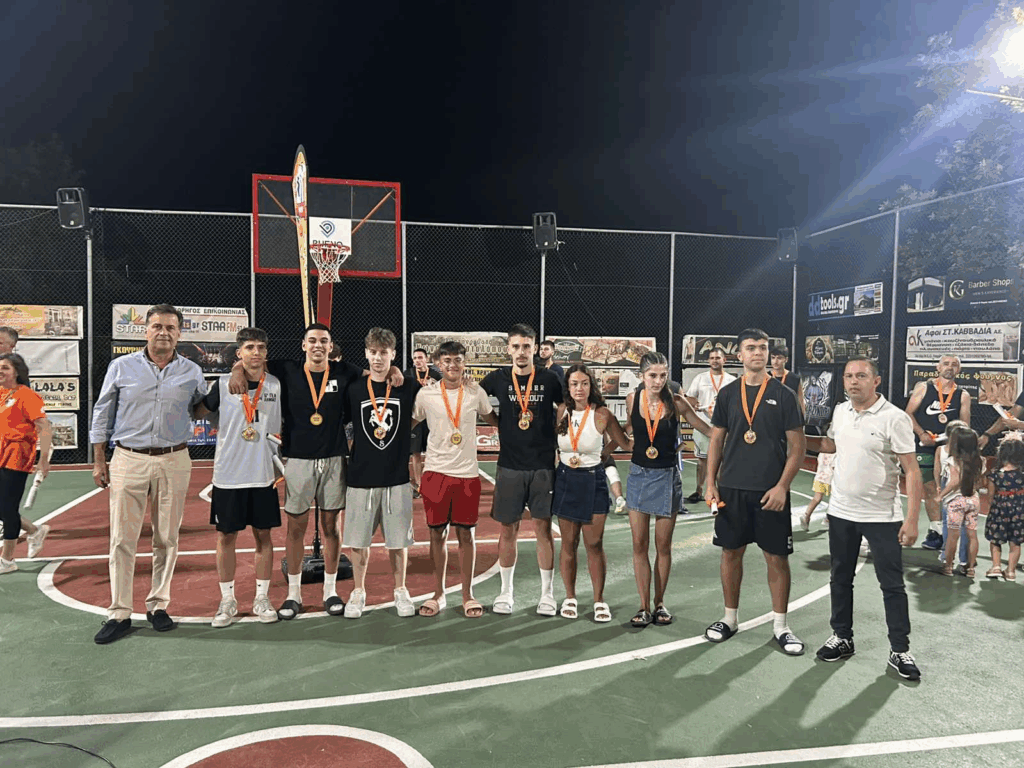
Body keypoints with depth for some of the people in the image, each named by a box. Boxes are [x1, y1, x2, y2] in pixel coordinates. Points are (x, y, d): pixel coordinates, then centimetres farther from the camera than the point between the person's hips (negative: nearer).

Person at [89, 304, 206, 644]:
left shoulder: (192, 372, 5)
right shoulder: (121, 367, 3)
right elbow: (102, 413, 8)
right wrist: (98, 461, 6)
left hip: (174, 462, 1)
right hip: (129, 460, 0)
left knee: (167, 539, 7)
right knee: (122, 540, 0)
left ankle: (158, 606, 20)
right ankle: (119, 614, 11)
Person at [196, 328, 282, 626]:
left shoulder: (276, 384, 3)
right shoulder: (223, 384, -2)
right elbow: (198, 412, 10)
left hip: (263, 475, 1)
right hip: (228, 475, -1)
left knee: (263, 535, 8)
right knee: (226, 537, 6)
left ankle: (262, 599, 21)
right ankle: (227, 602, 20)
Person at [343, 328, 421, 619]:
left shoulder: (408, 387, -1)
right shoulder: (354, 390, 2)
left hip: (397, 476, 0)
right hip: (361, 476, 1)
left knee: (398, 539, 7)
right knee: (358, 539, 8)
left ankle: (400, 590, 25)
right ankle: (358, 592, 25)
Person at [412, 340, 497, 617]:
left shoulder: (476, 393, 2)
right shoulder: (426, 394, 0)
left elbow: (494, 421, 16)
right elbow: (409, 425, 9)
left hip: (467, 473, 0)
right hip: (436, 472, 0)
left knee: (466, 533, 6)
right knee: (437, 534, 7)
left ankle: (467, 595, 20)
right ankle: (438, 594, 22)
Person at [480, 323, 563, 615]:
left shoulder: (549, 379, 1)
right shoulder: (498, 378, 2)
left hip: (543, 466, -1)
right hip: (509, 467, 1)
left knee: (543, 528, 3)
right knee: (507, 529, 7)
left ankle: (547, 594, 15)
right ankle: (506, 592, 22)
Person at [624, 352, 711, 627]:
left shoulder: (676, 403, -9)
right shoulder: (633, 399, -3)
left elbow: (707, 429, 4)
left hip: (667, 477, -1)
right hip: (638, 474, 2)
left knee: (663, 545, 7)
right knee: (639, 544, 3)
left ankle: (659, 603, 24)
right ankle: (644, 607, 13)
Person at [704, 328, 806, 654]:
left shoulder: (783, 394, -2)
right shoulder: (728, 393, 5)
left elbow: (797, 445, -2)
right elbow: (717, 441, 9)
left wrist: (782, 486, -11)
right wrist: (710, 484, 2)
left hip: (770, 491, -2)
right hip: (732, 489, 2)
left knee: (777, 556, 4)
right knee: (731, 551, 10)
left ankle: (781, 626, 19)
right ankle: (730, 618, 25)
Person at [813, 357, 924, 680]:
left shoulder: (894, 418, -15)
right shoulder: (840, 411, 2)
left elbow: (912, 470, -15)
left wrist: (912, 519, -19)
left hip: (882, 517, -5)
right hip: (841, 512, 5)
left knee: (892, 585, 6)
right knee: (840, 579, 15)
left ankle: (899, 650, 20)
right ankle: (842, 637, 31)